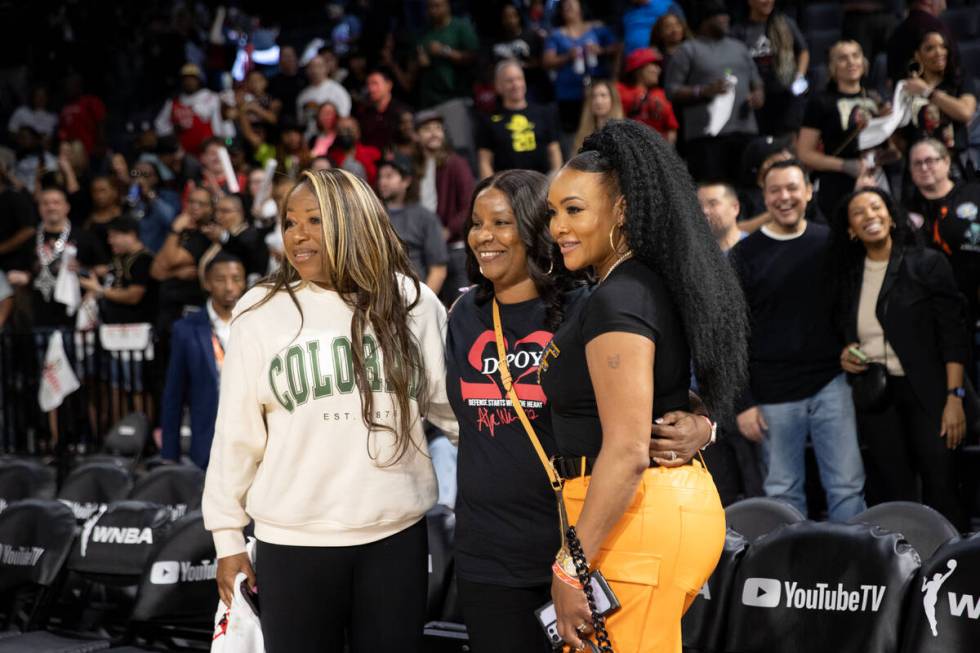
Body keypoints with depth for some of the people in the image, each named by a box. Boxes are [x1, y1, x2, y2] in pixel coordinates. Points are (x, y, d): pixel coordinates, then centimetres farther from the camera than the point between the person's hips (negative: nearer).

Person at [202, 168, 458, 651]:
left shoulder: (412, 303, 3)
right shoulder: (260, 313, 0)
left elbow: (455, 403, 9)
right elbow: (236, 434, 3)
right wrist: (228, 538, 4)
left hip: (397, 536, 1)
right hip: (292, 542, -1)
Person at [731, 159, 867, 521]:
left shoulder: (830, 243, 7)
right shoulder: (746, 255, 1)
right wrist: (744, 402, -5)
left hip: (831, 383, 1)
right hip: (773, 393, -1)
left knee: (847, 486, -1)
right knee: (783, 492, 3)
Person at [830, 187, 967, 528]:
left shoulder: (928, 264, -4)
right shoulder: (848, 275, 9)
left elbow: (953, 336, -6)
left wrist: (954, 397, -13)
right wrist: (845, 353, 1)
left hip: (926, 393, -4)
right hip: (873, 396, 4)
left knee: (941, 485, -5)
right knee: (894, 492, 5)